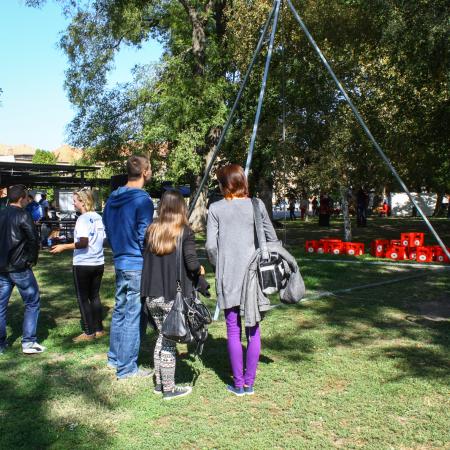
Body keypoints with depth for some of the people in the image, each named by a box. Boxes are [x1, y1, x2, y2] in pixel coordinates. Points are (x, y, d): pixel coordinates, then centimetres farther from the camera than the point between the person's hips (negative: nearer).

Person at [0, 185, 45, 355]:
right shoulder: (22, 215, -11)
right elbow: (34, 239, -17)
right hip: (20, 267, -6)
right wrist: (32, 259, -4)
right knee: (32, 303, 5)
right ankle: (29, 343, 3)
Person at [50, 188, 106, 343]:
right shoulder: (98, 217, 7)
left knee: (83, 298, 4)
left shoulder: (83, 219, -15)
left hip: (83, 264, -7)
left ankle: (89, 332, 8)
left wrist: (64, 247, -16)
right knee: (94, 296, 15)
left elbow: (83, 243, -23)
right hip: (98, 263, 7)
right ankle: (99, 329, 20)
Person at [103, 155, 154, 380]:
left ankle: (115, 358, 32)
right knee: (133, 317, 0)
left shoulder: (112, 199, 9)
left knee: (120, 311, 19)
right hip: (138, 266, -8)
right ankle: (127, 368, 8)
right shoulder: (142, 200, -16)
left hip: (119, 263, 8)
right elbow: (144, 237, -16)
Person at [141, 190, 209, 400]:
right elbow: (192, 263, -15)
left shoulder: (151, 230, 5)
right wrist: (200, 272, 5)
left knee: (162, 336, 19)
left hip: (152, 295, 5)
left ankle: (159, 382, 27)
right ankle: (169, 389, 15)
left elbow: (146, 259, 6)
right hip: (173, 296, -4)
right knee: (170, 341, 6)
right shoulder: (185, 232, -9)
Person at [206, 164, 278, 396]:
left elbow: (211, 245, -6)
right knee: (253, 330, 10)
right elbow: (272, 239, 3)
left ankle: (238, 384, 14)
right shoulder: (257, 205, 1)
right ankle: (249, 383, 17)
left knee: (233, 331, 7)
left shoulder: (215, 209, -3)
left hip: (228, 278, -1)